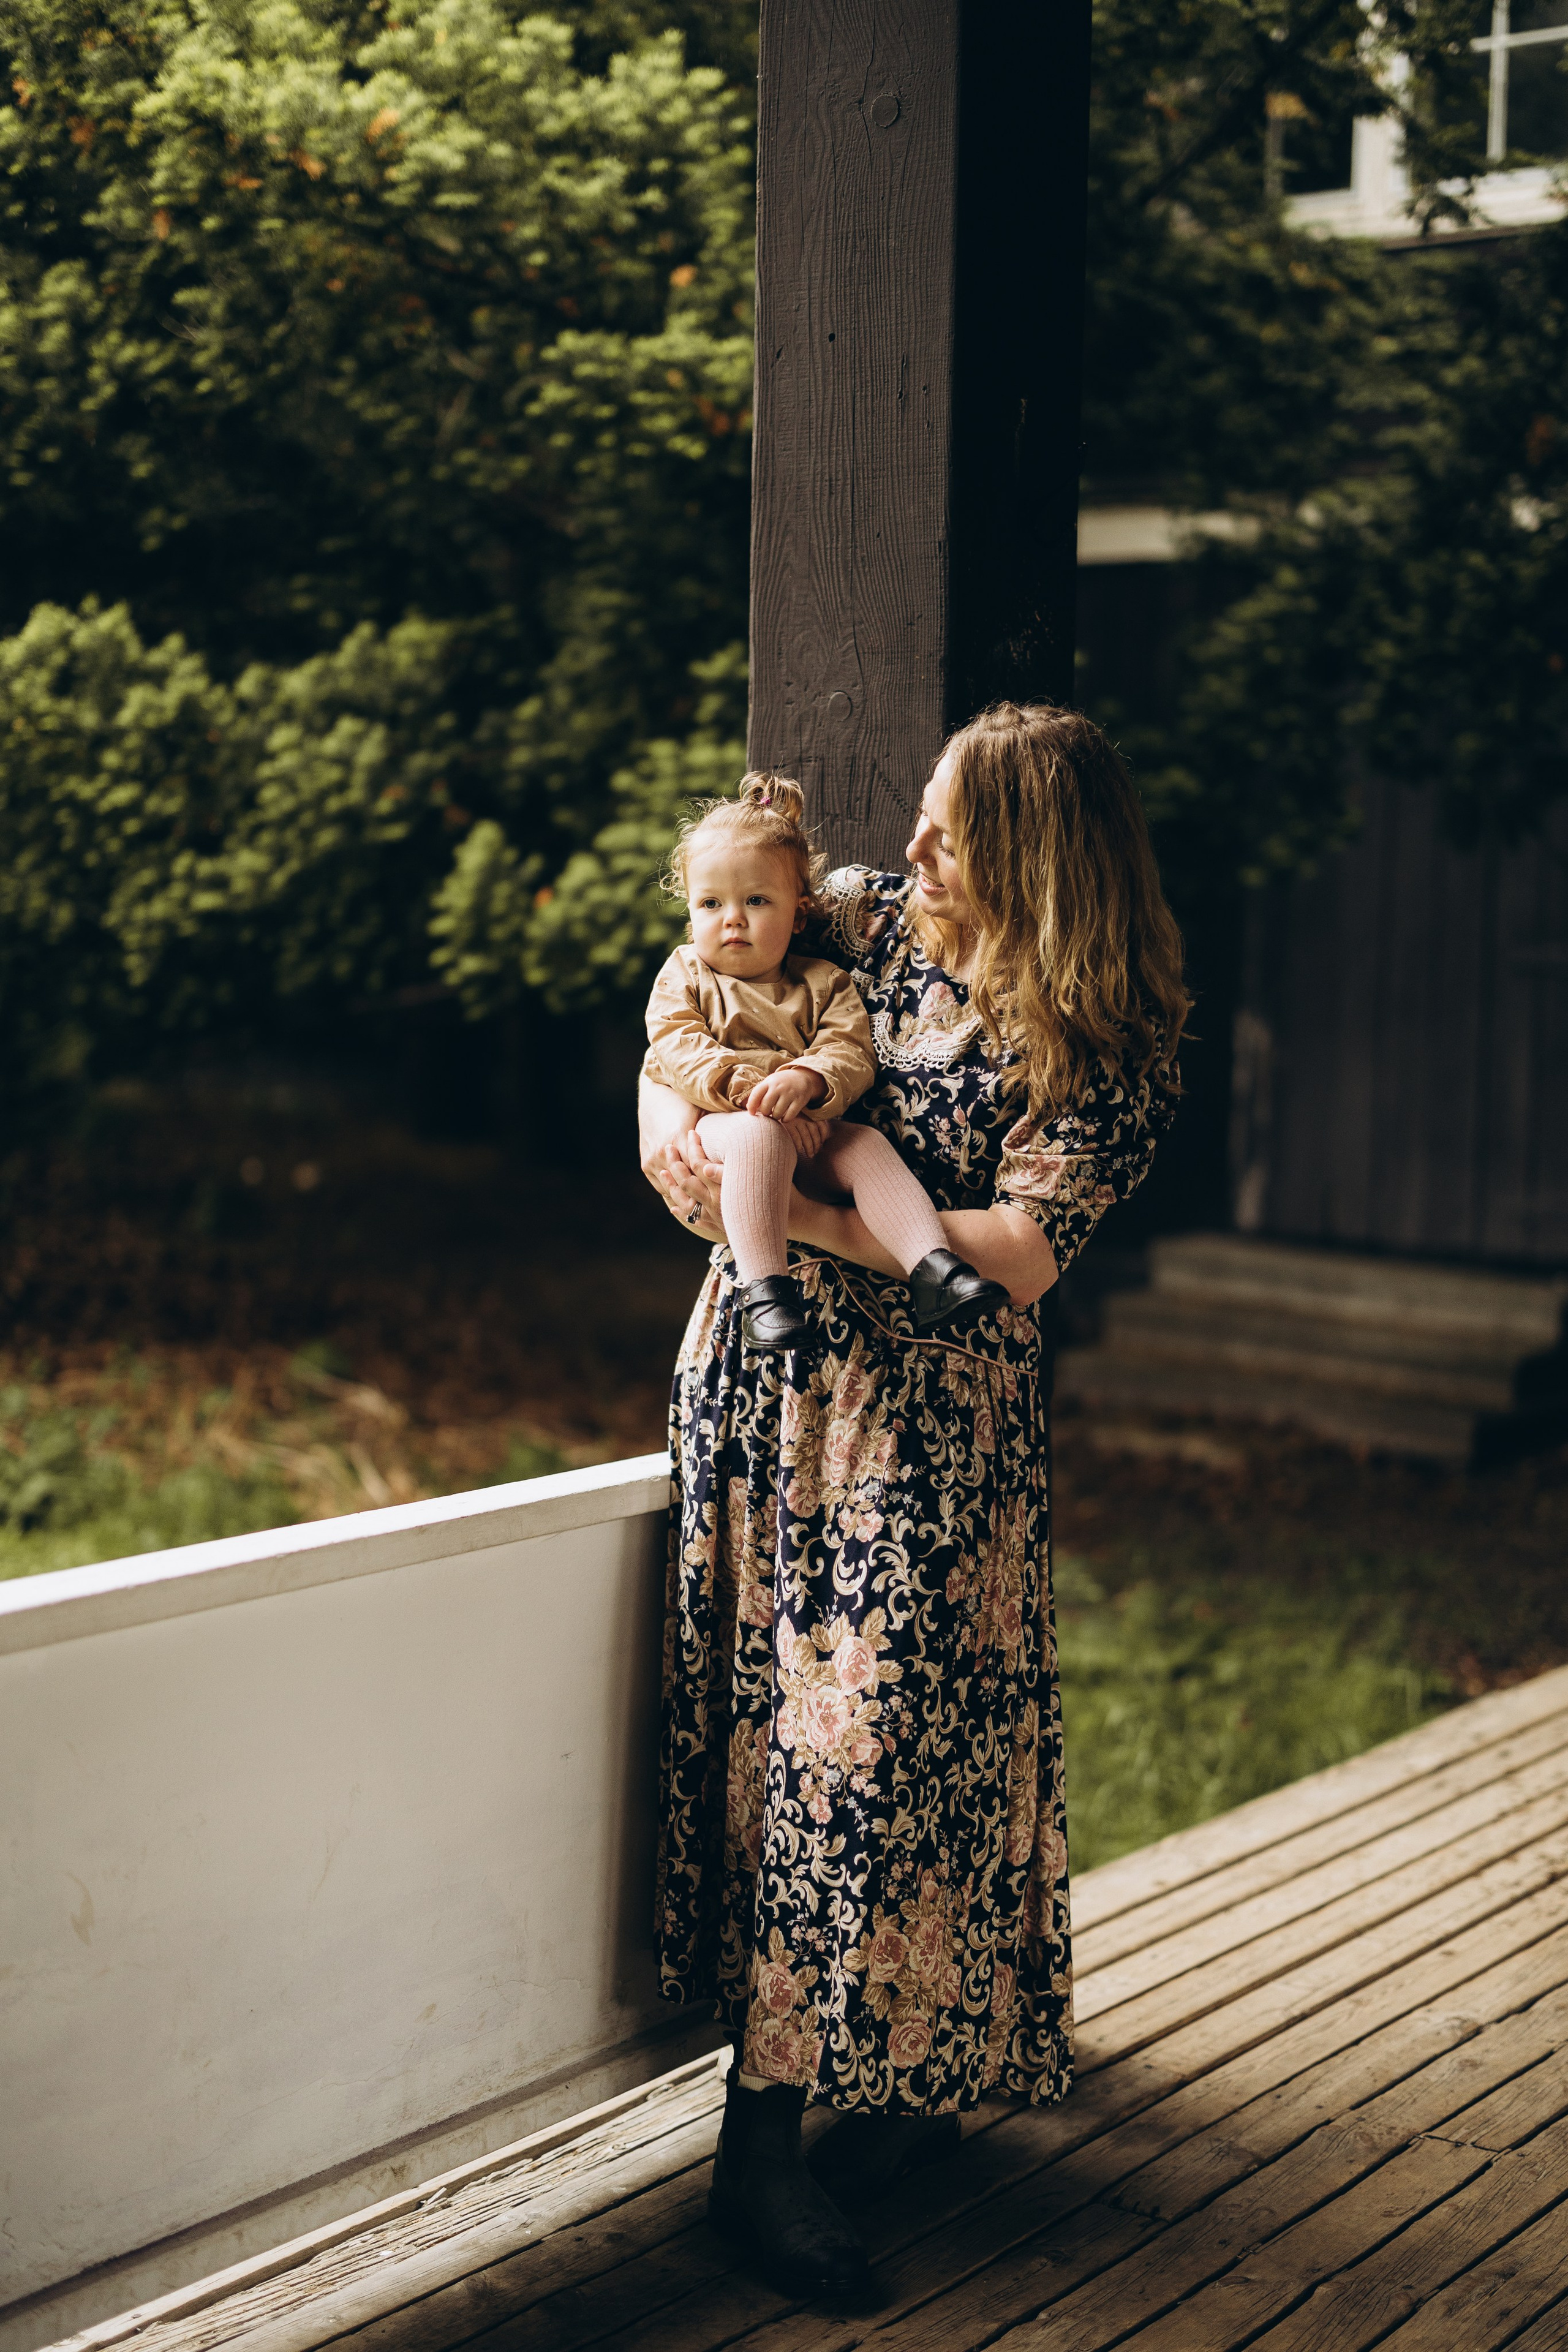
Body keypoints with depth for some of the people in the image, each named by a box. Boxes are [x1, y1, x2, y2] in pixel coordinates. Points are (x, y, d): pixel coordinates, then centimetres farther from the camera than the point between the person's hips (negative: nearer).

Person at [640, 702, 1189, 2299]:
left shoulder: (1111, 1043, -7)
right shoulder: (860, 922, 3)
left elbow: (1023, 1253, -17)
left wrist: (803, 1215, -20)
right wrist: (666, 1103, -6)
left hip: (941, 1412, -2)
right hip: (771, 1365, 3)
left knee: (873, 1724, -3)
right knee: (790, 1712, 2)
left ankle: (904, 2079, 16)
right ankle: (763, 2140, 7)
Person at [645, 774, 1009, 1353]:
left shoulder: (823, 984, 17)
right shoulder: (684, 977, 14)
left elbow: (852, 1052, 1)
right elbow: (677, 1050, -3)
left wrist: (806, 1078, -23)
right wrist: (752, 1089, -19)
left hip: (812, 1129, 3)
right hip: (722, 1125, -3)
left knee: (868, 1147, -26)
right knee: (759, 1138, -37)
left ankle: (933, 1268, -36)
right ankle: (764, 1288, -49)